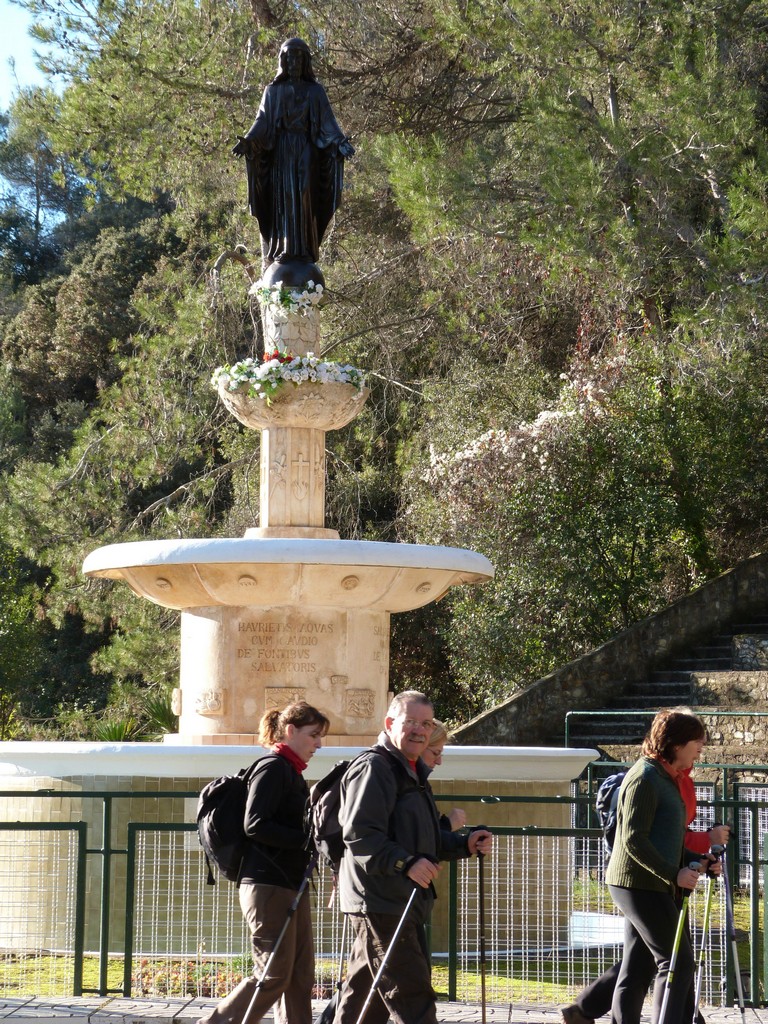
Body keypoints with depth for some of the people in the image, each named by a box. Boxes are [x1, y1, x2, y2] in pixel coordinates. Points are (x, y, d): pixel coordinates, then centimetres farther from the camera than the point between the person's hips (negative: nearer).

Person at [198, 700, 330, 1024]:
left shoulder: (292, 773, 19)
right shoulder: (273, 768, -9)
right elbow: (256, 825, -20)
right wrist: (307, 840, -19)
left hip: (289, 885, 10)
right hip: (267, 885, -10)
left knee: (300, 975, 6)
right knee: (274, 973, -9)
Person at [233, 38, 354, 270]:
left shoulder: (315, 91, 12)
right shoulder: (273, 91, 13)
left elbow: (327, 122, 5)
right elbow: (263, 121, 5)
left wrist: (340, 142, -13)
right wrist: (248, 141, -13)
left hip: (305, 149, 0)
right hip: (281, 149, 0)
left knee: (304, 195, -12)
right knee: (283, 196, -10)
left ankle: (305, 250, -13)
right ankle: (282, 250, -14)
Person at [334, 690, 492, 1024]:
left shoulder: (413, 772, 22)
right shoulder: (373, 768, -12)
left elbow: (426, 840, 29)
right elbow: (359, 834, -23)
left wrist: (465, 844, 12)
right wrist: (406, 863, -31)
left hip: (404, 903, 10)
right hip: (380, 903, -10)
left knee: (364, 994, 14)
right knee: (412, 997, -13)